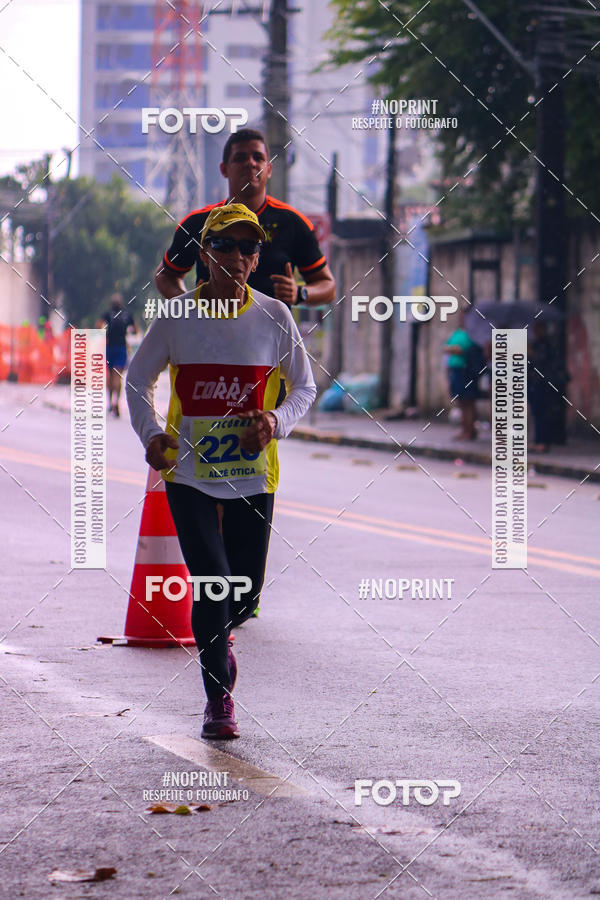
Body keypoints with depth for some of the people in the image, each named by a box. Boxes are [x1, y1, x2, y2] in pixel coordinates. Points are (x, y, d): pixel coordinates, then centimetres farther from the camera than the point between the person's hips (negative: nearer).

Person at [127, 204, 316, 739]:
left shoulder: (274, 317, -2)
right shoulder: (177, 316, -3)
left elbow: (305, 387, 8)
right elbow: (138, 380, 9)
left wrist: (277, 421, -12)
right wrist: (151, 434, -8)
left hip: (252, 473, 1)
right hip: (188, 471, -1)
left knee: (245, 594, 3)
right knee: (212, 583, -11)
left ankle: (216, 635, 41)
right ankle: (219, 700, 4)